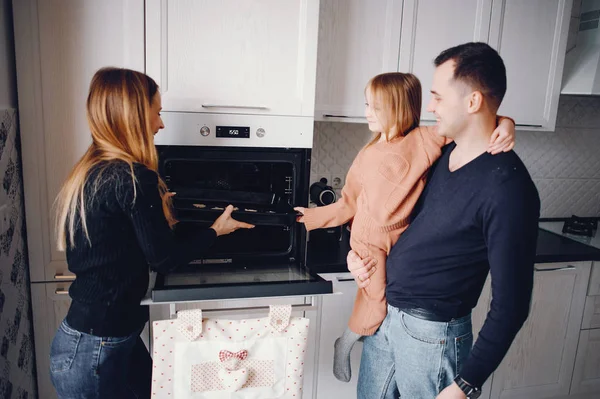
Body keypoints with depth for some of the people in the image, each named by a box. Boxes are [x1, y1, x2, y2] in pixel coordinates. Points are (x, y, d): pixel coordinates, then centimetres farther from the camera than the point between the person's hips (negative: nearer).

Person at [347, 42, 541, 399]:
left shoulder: (508, 188, -22)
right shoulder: (442, 153, 1)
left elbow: (511, 304, -19)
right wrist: (359, 253, 1)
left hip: (431, 334, -7)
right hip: (384, 316, 7)